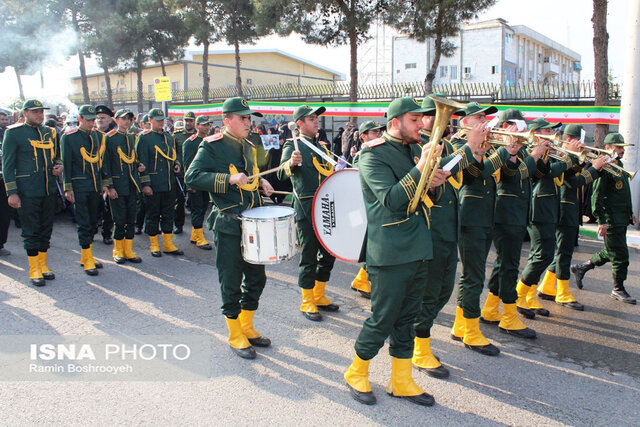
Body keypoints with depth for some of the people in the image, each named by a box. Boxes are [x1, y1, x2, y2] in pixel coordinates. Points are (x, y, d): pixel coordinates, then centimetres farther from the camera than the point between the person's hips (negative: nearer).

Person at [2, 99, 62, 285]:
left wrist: (59, 165, 2)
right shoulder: (13, 132, -4)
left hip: (49, 189, 5)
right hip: (27, 191, -5)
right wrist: (11, 192, -11)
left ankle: (42, 264, 24)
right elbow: (7, 165, -6)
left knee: (46, 228, 11)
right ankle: (34, 269, 11)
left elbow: (56, 155, 26)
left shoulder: (49, 132, 12)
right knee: (31, 230, 1)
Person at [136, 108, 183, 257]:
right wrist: (145, 183, -15)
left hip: (170, 183, 6)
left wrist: (176, 164, 4)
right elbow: (142, 162, -10)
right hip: (153, 184, -6)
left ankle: (168, 244, 18)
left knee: (168, 213, 10)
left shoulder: (168, 136, 14)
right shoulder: (144, 137, -5)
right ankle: (154, 245, 14)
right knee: (153, 214, 4)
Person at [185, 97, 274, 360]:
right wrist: (229, 179, -27)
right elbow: (192, 178, -19)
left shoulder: (248, 147, 14)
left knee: (256, 277, 14)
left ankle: (247, 327, 32)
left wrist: (260, 183, 8)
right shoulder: (212, 146, -8)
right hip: (228, 227, -7)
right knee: (231, 283, 2)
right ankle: (235, 337, 19)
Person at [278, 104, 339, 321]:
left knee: (328, 253, 13)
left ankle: (319, 296, 28)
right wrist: (291, 163, -44)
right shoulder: (293, 145, -5)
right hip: (306, 209, -7)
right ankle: (307, 303, 13)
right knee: (309, 257, 0)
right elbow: (283, 171, -23)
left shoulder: (321, 147, 17)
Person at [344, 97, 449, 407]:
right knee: (382, 319, 2)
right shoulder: (373, 155, -10)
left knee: (406, 318, 15)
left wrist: (434, 183, -2)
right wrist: (420, 170, -27)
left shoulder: (415, 150, 14)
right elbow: (391, 200, -21)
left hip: (418, 250, 8)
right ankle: (356, 374, 24)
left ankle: (401, 381, 29)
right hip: (390, 253, -7)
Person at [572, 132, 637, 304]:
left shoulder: (620, 166, 16)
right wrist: (601, 221, -21)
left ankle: (581, 267, 29)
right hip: (611, 220, -10)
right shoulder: (605, 168, -14)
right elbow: (597, 196, -19)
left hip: (622, 219, 10)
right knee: (620, 255, -2)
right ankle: (618, 289, 11)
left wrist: (631, 213, 23)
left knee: (611, 252, 16)